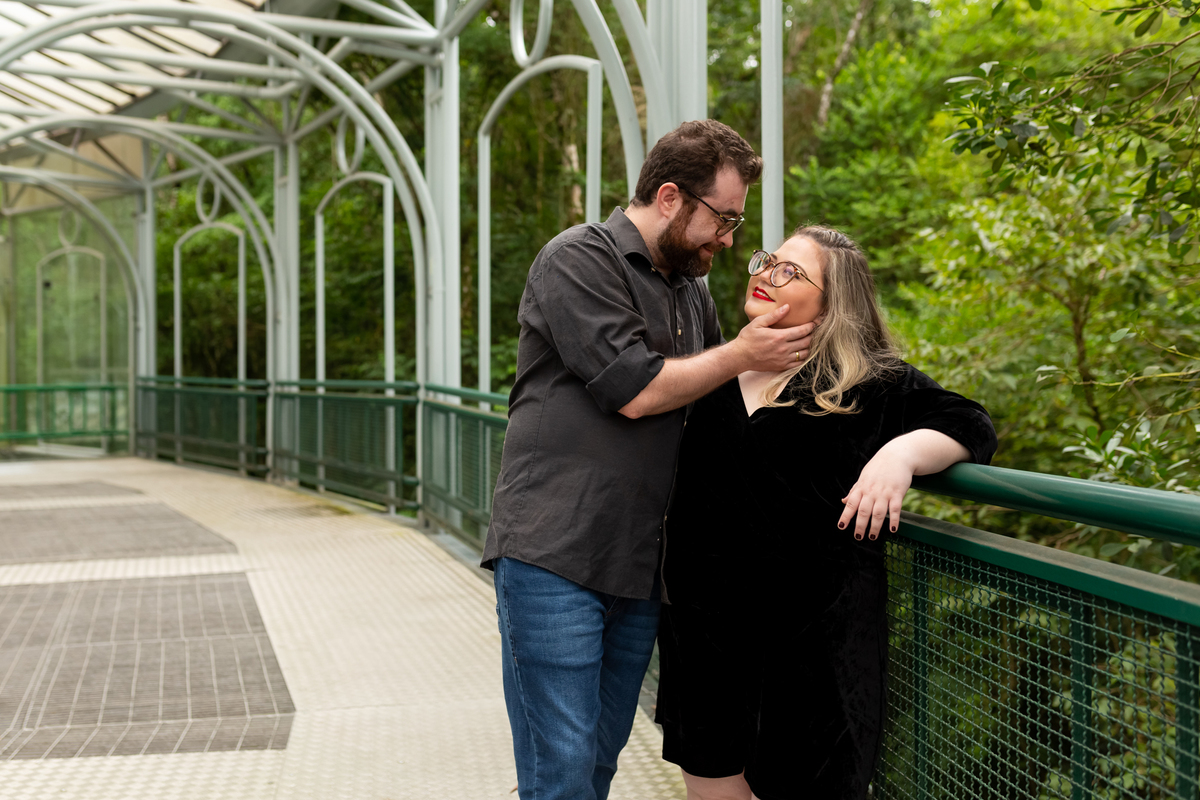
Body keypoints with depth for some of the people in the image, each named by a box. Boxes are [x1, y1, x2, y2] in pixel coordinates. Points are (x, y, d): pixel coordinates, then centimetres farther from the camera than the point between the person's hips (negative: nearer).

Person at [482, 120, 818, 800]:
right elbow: (635, 391, -15)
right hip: (553, 557, -7)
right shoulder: (579, 259, -7)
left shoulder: (692, 290, 18)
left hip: (637, 566, 8)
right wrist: (742, 355, -5)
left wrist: (776, 332, 8)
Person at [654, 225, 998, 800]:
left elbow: (970, 425, -1)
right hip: (704, 627, 4)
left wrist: (902, 453, -20)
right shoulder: (716, 375, 11)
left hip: (817, 634, -4)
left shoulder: (872, 382, -2)